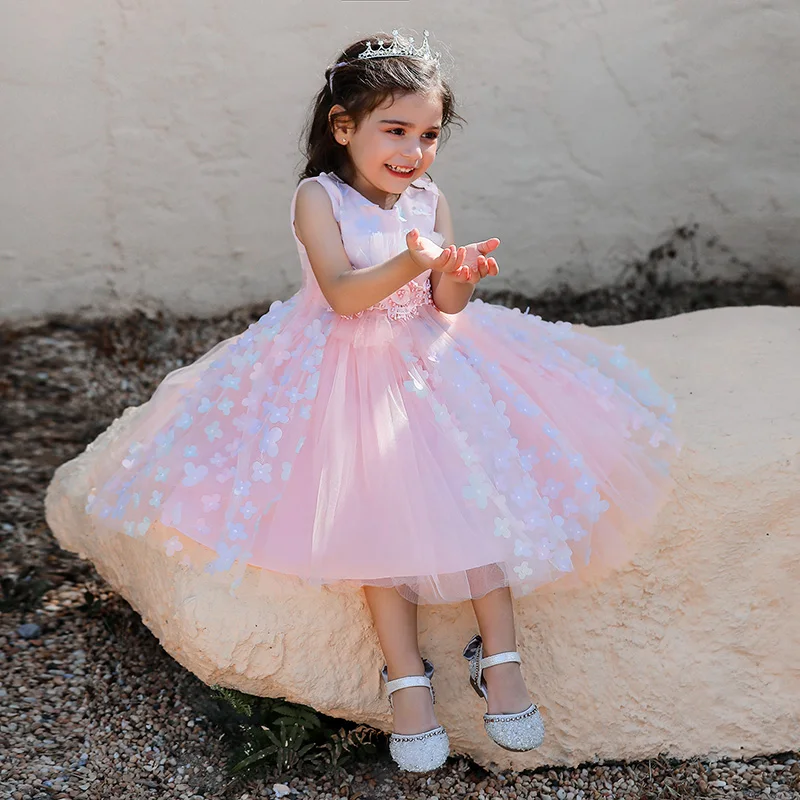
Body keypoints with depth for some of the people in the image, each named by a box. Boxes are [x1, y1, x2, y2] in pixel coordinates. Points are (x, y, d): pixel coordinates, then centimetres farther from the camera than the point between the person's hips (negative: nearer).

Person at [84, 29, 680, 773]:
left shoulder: (430, 200, 5)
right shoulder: (318, 198, -7)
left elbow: (446, 307, -1)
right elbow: (342, 294, -20)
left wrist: (456, 276, -24)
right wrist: (412, 263, -36)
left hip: (434, 363, 4)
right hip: (348, 372, -4)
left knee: (481, 490, -12)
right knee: (384, 513, -15)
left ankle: (499, 659, -4)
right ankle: (406, 680, -7)